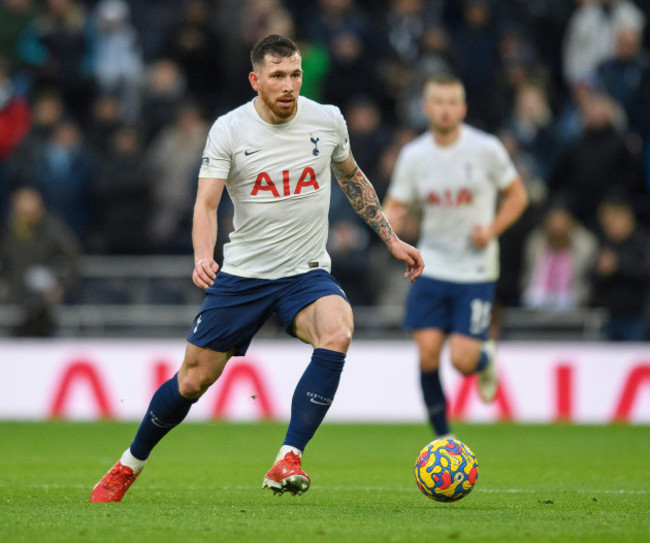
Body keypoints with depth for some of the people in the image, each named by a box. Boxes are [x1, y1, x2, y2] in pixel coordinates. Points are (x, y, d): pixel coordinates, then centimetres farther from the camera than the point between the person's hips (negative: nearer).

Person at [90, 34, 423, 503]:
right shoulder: (229, 130, -8)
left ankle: (288, 462, -29)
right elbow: (206, 204, -14)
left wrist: (392, 240, 18)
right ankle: (130, 465, 28)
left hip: (307, 272, 1)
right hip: (242, 275, -1)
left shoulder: (328, 120, 0)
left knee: (337, 334, -32)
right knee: (193, 380, 3)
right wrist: (202, 257, -33)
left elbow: (352, 178, 18)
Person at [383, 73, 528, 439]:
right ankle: (442, 436, 11)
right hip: (432, 268, 2)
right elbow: (395, 208, 7)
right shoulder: (413, 155, 0)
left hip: (476, 270, -2)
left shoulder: (486, 149, -7)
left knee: (463, 360, -11)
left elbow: (518, 195, 4)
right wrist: (391, 222, -18)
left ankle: (486, 359, 28)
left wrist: (492, 230, -12)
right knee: (427, 353, -7)